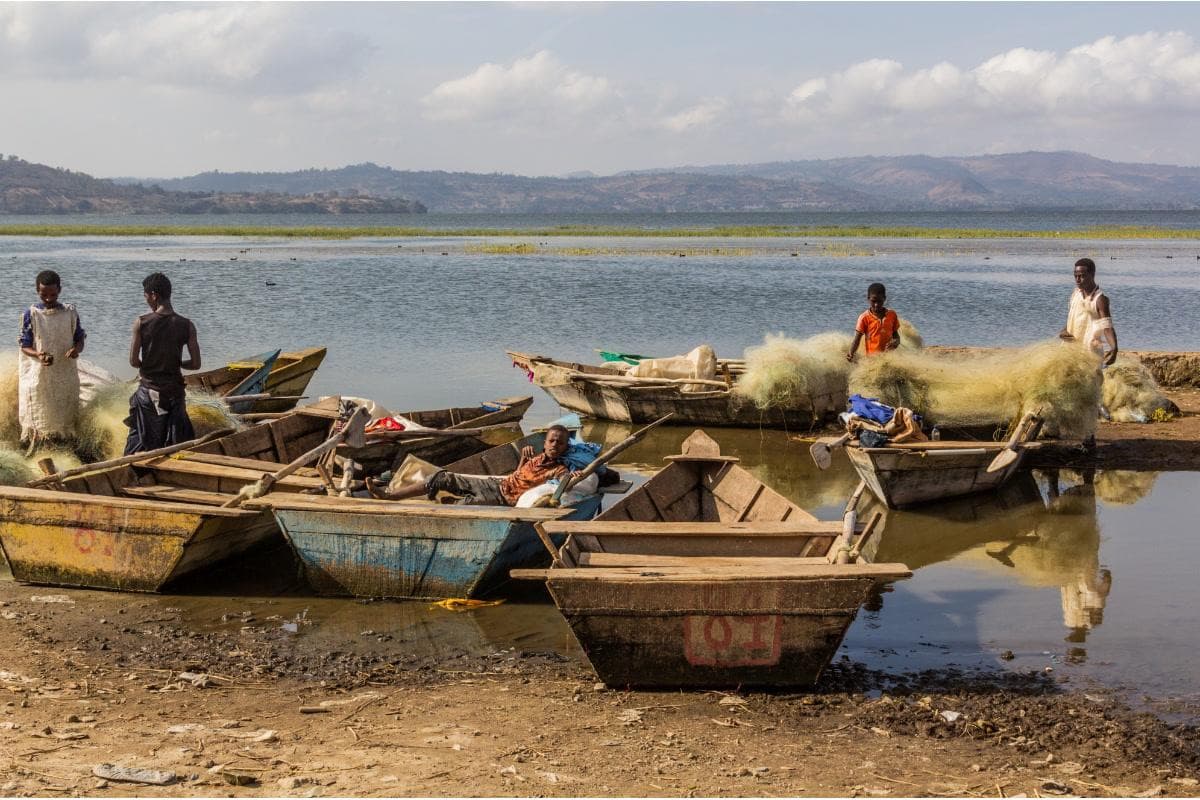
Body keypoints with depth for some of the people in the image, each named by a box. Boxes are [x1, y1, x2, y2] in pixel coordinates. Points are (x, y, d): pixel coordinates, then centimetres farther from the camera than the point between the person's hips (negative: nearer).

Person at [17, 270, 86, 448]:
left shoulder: (70, 312, 2)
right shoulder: (31, 314, -3)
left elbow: (79, 338, 8)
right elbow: (25, 346, -2)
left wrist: (77, 349, -16)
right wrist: (38, 355, -24)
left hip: (65, 375, 2)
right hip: (39, 375, -2)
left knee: (65, 418, 7)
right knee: (39, 420, 0)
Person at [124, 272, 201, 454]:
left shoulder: (141, 323, -10)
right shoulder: (186, 325, -6)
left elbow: (133, 361, -7)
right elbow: (196, 364, -5)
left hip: (148, 390, -1)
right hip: (175, 391, 1)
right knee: (176, 446, 9)